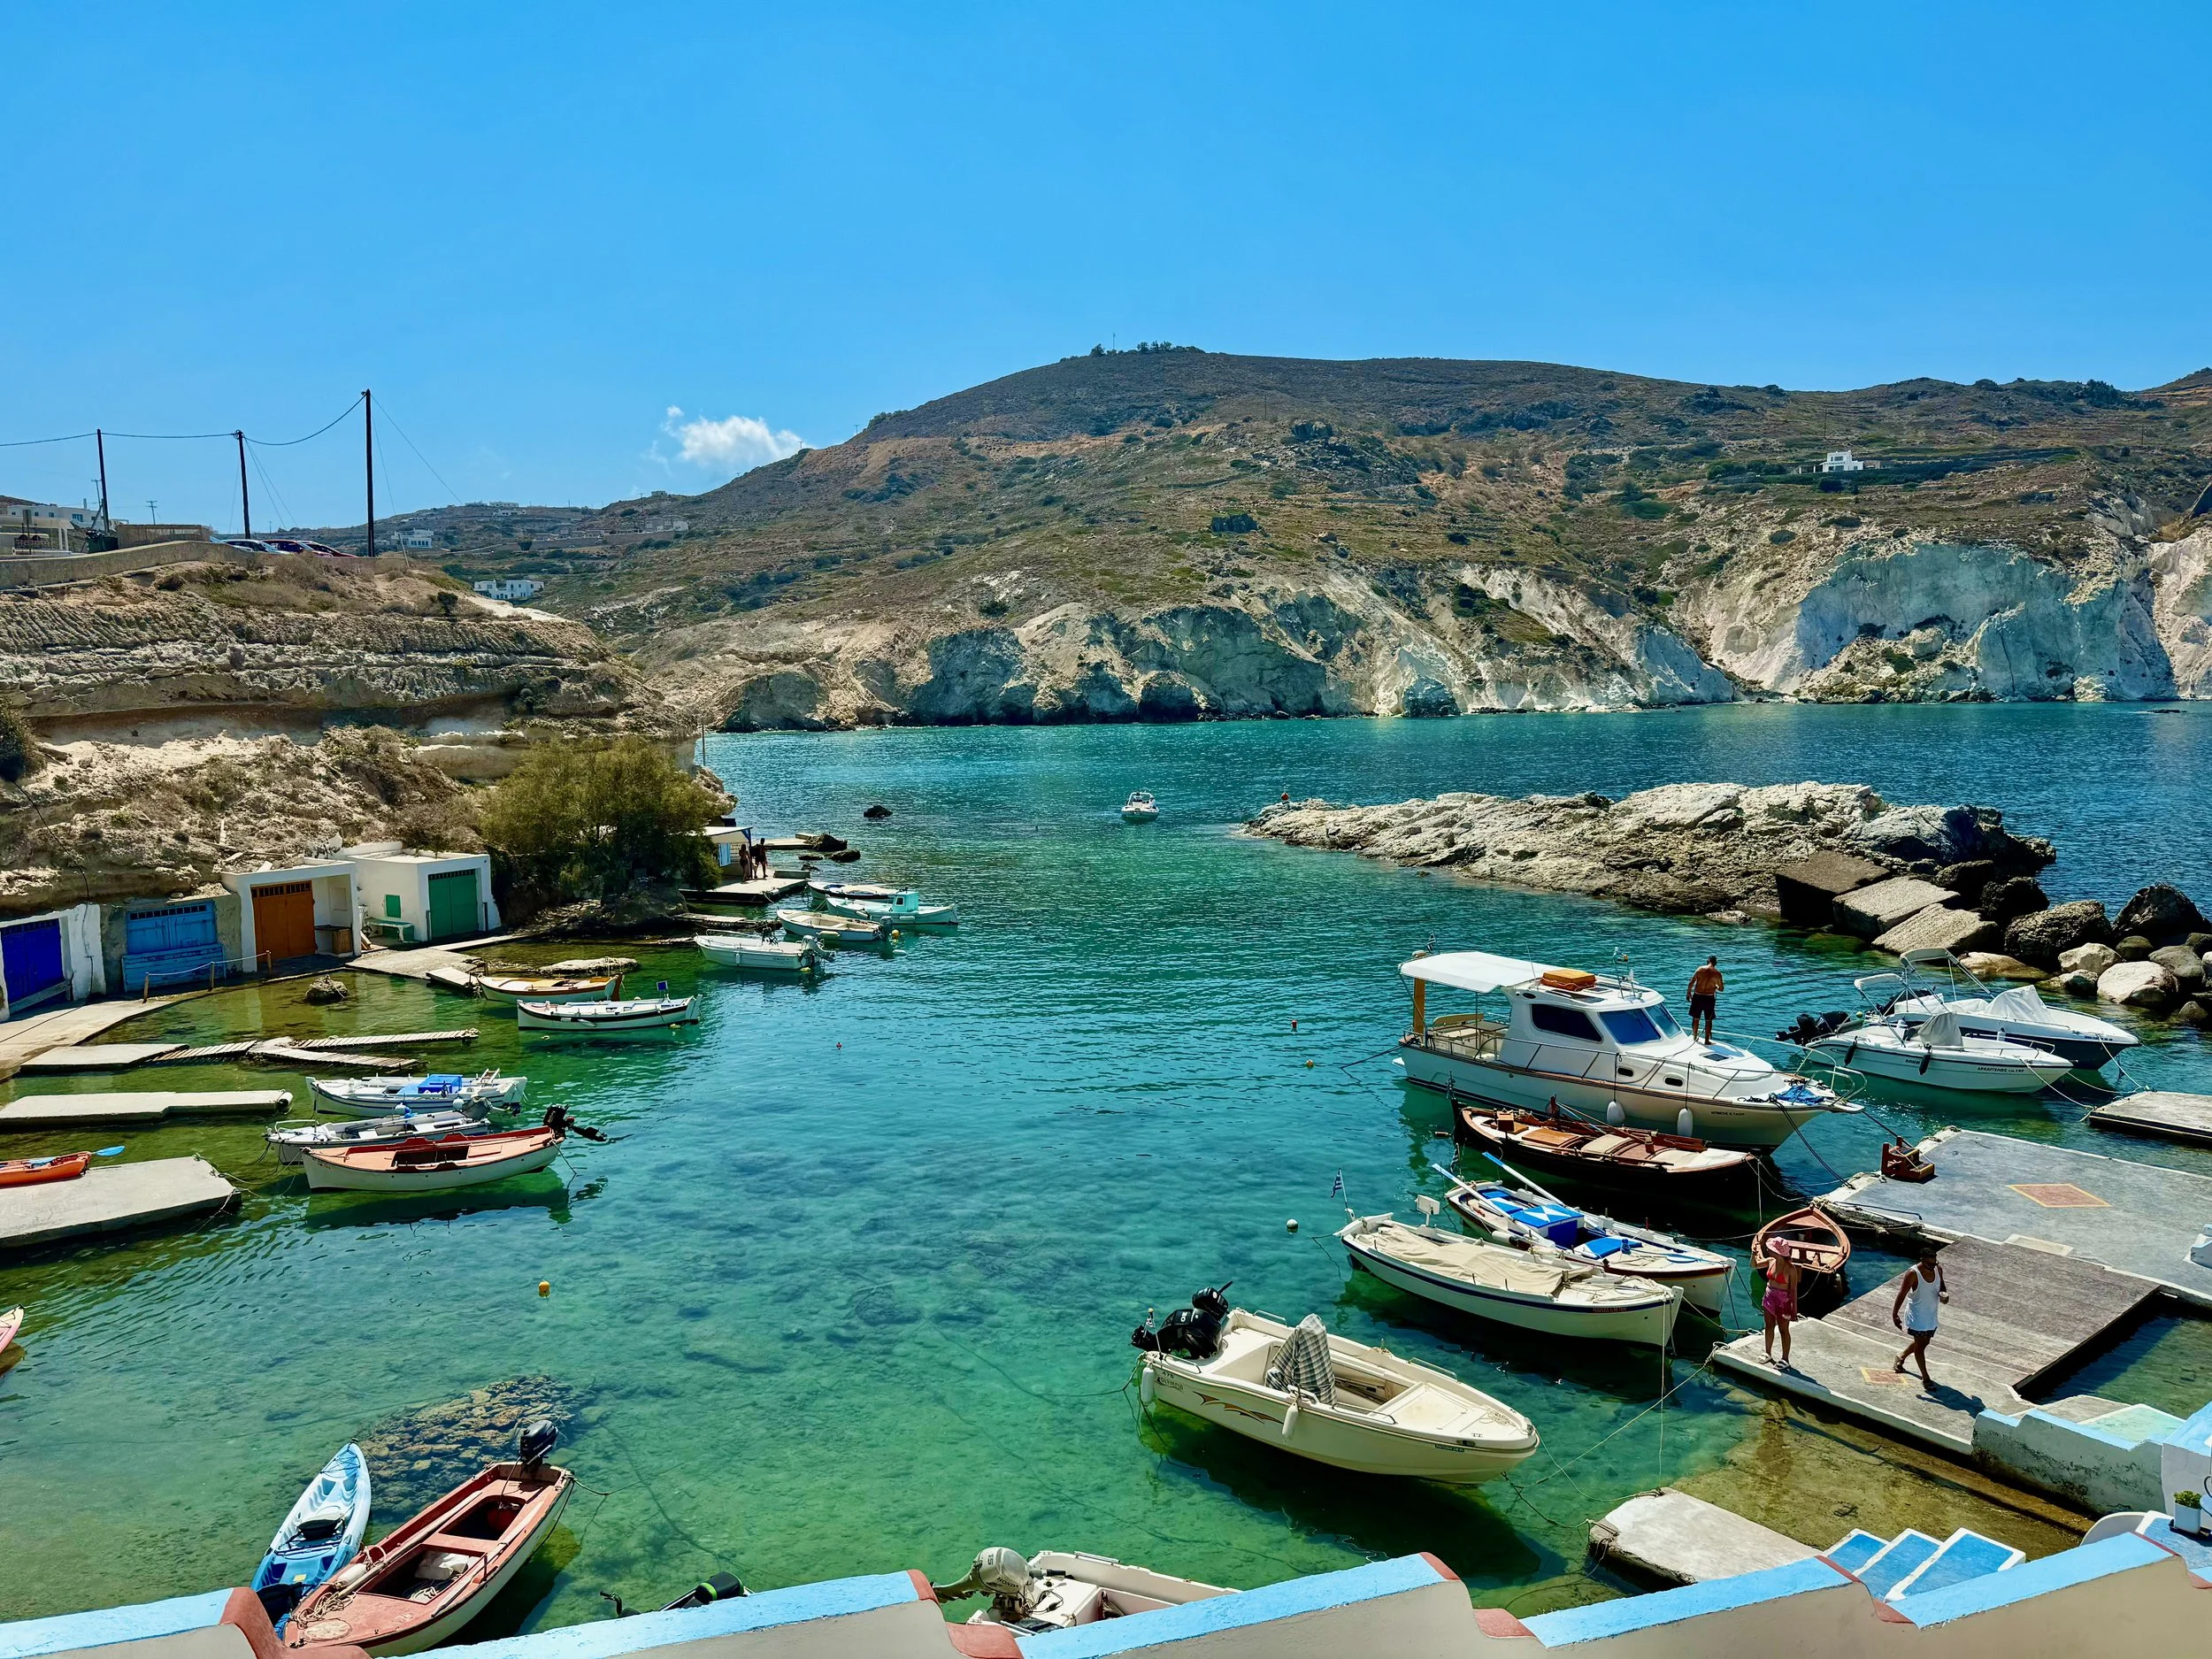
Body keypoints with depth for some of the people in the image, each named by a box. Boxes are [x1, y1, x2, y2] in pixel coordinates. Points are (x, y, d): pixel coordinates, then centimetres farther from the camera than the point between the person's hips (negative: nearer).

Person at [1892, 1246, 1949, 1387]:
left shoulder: (1938, 1269, -8)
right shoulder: (1913, 1274, -25)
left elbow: (1941, 1285, 12)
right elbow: (1902, 1294, -19)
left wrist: (1944, 1294, -10)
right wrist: (1894, 1314, -20)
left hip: (1931, 1315, 7)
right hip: (1917, 1316, -7)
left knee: (1924, 1343, 20)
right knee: (1920, 1345, -1)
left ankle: (1901, 1357, 44)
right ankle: (1926, 1378, 10)